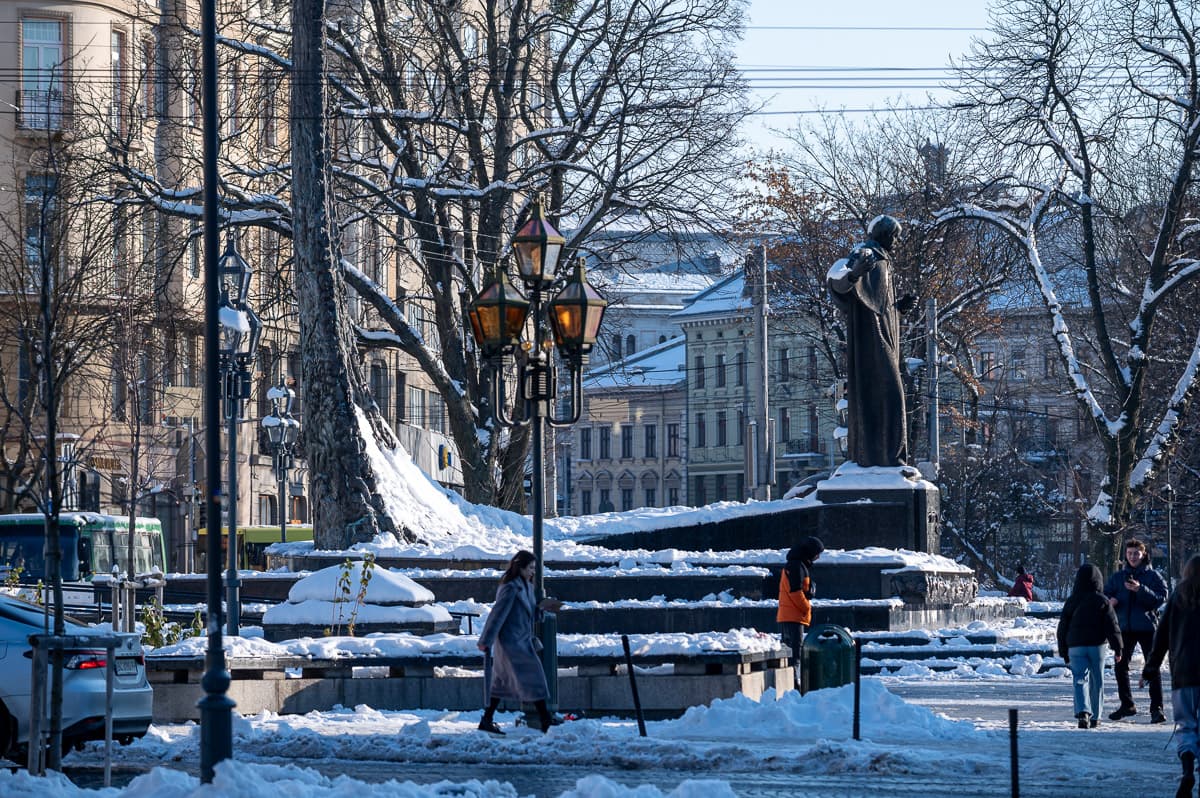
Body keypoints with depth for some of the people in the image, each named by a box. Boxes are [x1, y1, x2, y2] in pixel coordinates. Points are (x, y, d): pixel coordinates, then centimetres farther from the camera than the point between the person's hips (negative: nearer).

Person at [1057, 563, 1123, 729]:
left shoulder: (1071, 602, 3)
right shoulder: (1103, 601, -3)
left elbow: (1063, 628, 8)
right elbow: (1112, 626, -5)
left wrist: (1063, 651, 17)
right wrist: (1118, 648, -1)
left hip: (1075, 646, 1)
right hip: (1097, 645, -1)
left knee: (1080, 680, -5)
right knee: (1097, 682, 12)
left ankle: (1083, 712, -28)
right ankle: (1095, 717, 16)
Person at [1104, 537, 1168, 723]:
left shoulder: (1152, 576, 1)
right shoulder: (1118, 577, 11)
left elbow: (1161, 599, -9)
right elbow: (1105, 595, 12)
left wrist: (1140, 589, -22)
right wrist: (1110, 601, -11)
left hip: (1147, 627, -4)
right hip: (1124, 628, 4)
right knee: (1121, 667, 9)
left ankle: (1157, 708, -7)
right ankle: (1127, 705, 24)